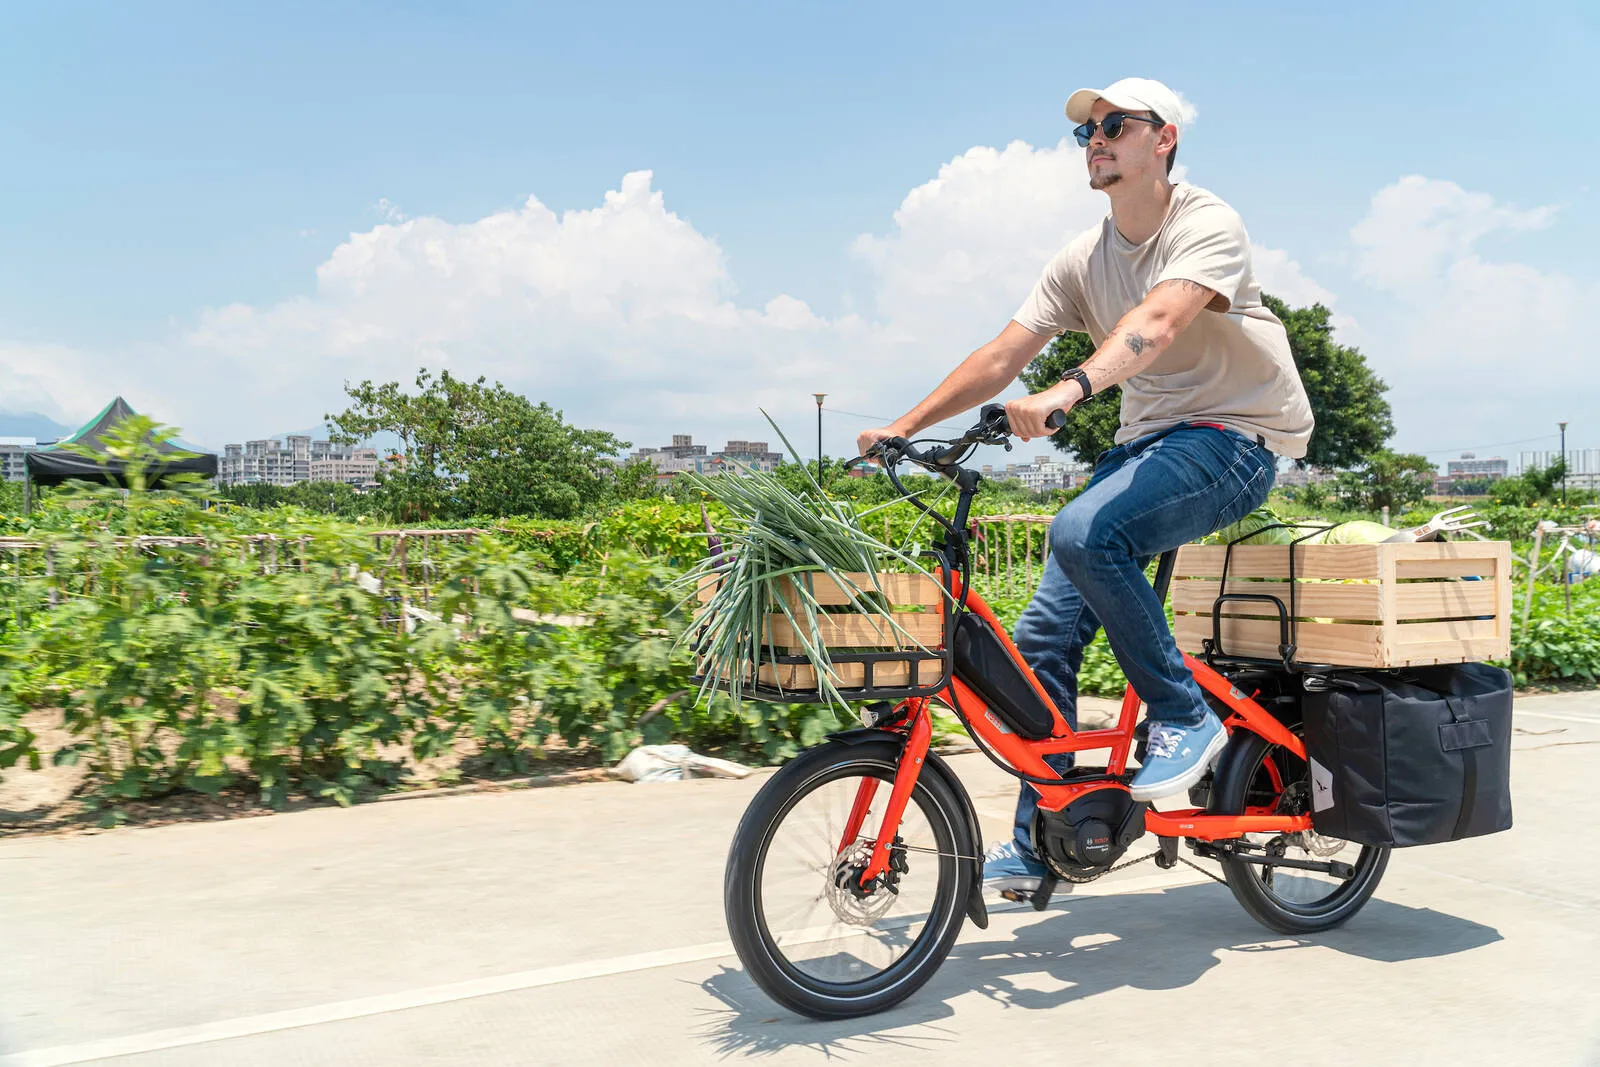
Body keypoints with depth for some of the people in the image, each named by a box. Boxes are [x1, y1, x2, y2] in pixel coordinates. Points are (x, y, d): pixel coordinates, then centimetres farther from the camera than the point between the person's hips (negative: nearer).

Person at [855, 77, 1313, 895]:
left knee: (1084, 531, -34)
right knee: (1044, 634, -5)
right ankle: (1040, 842, 7)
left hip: (1233, 436, -6)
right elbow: (1002, 357, 1)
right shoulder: (1082, 261, 7)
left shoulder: (1207, 225, -11)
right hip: (1146, 439, 7)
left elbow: (1158, 319, -32)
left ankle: (1185, 715, -15)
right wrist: (906, 425, -10)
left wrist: (1069, 390, -49)